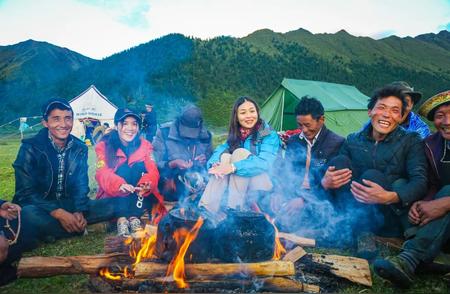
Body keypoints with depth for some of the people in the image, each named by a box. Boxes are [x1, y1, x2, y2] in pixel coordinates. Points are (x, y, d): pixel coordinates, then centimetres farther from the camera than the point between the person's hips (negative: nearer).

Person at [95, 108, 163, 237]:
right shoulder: (104, 146, -4)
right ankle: (122, 219, -35)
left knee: (139, 166, -23)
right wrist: (120, 185, -42)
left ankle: (134, 218, -29)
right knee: (124, 168, -25)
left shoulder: (145, 145, 2)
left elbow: (153, 171, -12)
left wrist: (147, 184, -37)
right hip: (113, 196, -1)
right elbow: (102, 173, -20)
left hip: (140, 197, 2)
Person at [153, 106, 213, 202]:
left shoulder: (206, 136, 2)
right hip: (170, 185, -2)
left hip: (198, 182, 3)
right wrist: (173, 164, -24)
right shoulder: (164, 132, -7)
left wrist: (206, 161, -10)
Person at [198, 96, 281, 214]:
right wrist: (215, 164, -30)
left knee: (240, 153, -25)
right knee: (225, 156, -21)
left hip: (262, 185, -5)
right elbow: (220, 150, -5)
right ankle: (206, 209, -31)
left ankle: (234, 208, -31)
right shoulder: (235, 135, 8)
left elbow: (264, 163, -27)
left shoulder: (269, 135, -10)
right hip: (238, 186, 5)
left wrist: (233, 167, -39)